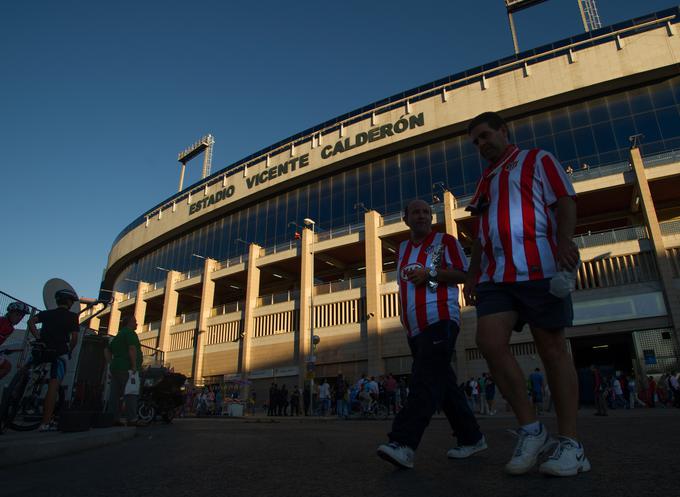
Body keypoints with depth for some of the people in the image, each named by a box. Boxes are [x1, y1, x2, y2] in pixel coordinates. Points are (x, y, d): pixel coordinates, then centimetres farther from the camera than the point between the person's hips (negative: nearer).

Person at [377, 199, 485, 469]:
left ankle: (403, 444, -27)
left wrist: (430, 273, -15)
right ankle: (471, 438, 20)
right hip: (415, 328, 7)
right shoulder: (402, 249, 21)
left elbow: (464, 274, -2)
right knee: (444, 383, 9)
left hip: (440, 321, -6)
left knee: (426, 381, -18)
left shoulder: (445, 241, 4)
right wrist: (405, 321, 18)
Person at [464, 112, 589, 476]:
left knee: (552, 349, -2)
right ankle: (531, 429, 1)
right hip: (495, 276, 5)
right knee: (489, 343, -13)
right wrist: (472, 274, 16)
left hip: (539, 268, -5)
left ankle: (570, 445, 8)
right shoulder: (484, 181, 27)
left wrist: (564, 240, -19)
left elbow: (565, 201, -1)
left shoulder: (537, 160, 12)